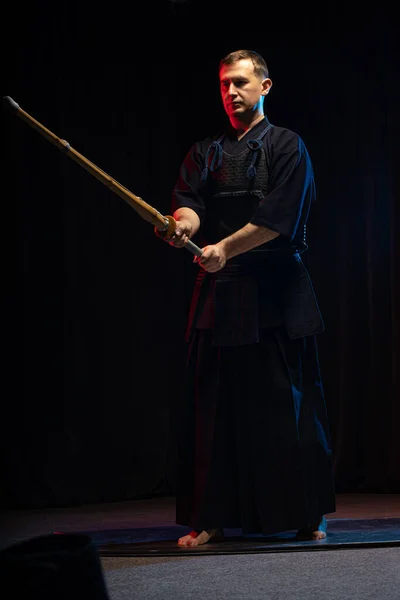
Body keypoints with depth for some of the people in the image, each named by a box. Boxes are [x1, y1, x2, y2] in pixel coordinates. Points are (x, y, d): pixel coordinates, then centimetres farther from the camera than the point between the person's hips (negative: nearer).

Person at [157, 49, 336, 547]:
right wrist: (183, 223, -24)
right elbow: (188, 201, -1)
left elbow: (279, 217, -9)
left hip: (276, 292, -4)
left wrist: (226, 247, -18)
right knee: (213, 404, 0)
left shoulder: (286, 147, 3)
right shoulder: (205, 153, 16)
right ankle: (211, 519, 3)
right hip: (218, 292, 4)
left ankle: (308, 516, 6)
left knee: (287, 402, -2)